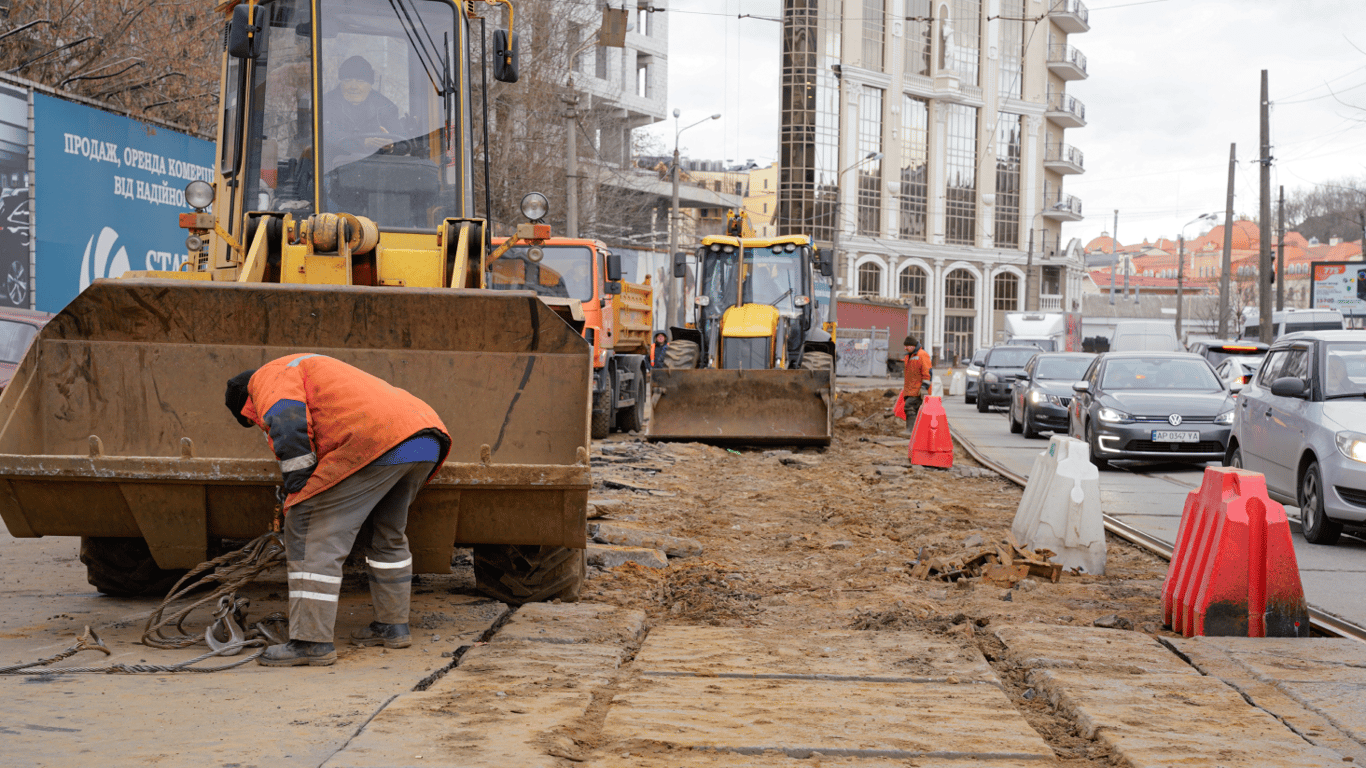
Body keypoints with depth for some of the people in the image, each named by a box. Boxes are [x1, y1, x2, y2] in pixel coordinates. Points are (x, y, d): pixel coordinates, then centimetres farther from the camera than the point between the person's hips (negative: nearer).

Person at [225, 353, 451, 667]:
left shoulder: (271, 375, 11)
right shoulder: (313, 368, 40)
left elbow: (288, 424, -11)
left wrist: (298, 487, -5)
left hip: (377, 442, -9)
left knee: (312, 535, -3)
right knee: (387, 532, 28)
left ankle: (312, 642, -4)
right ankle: (392, 625, 36)